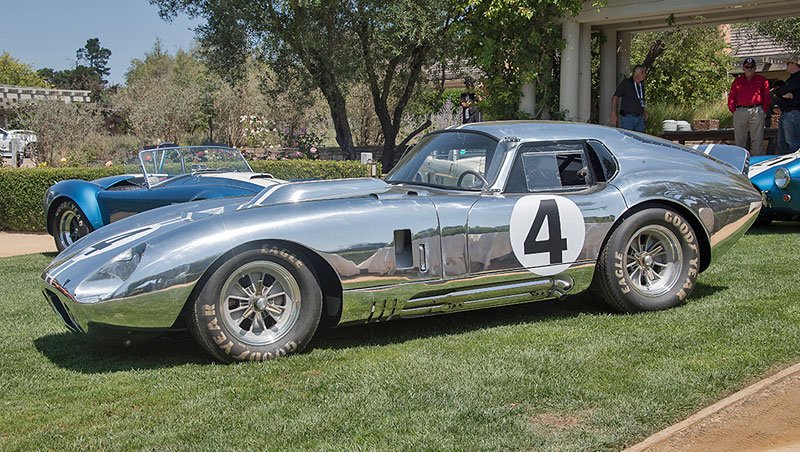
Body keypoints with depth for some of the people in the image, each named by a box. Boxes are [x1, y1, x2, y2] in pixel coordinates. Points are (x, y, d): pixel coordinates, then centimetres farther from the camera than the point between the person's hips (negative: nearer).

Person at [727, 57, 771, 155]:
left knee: (757, 140, -2)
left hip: (757, 112, -1)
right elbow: (731, 97, 11)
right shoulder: (737, 81, 14)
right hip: (740, 112, 1)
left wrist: (764, 110, 0)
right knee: (739, 140, 4)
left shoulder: (762, 80, 11)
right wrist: (734, 111, 3)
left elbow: (766, 97, 8)